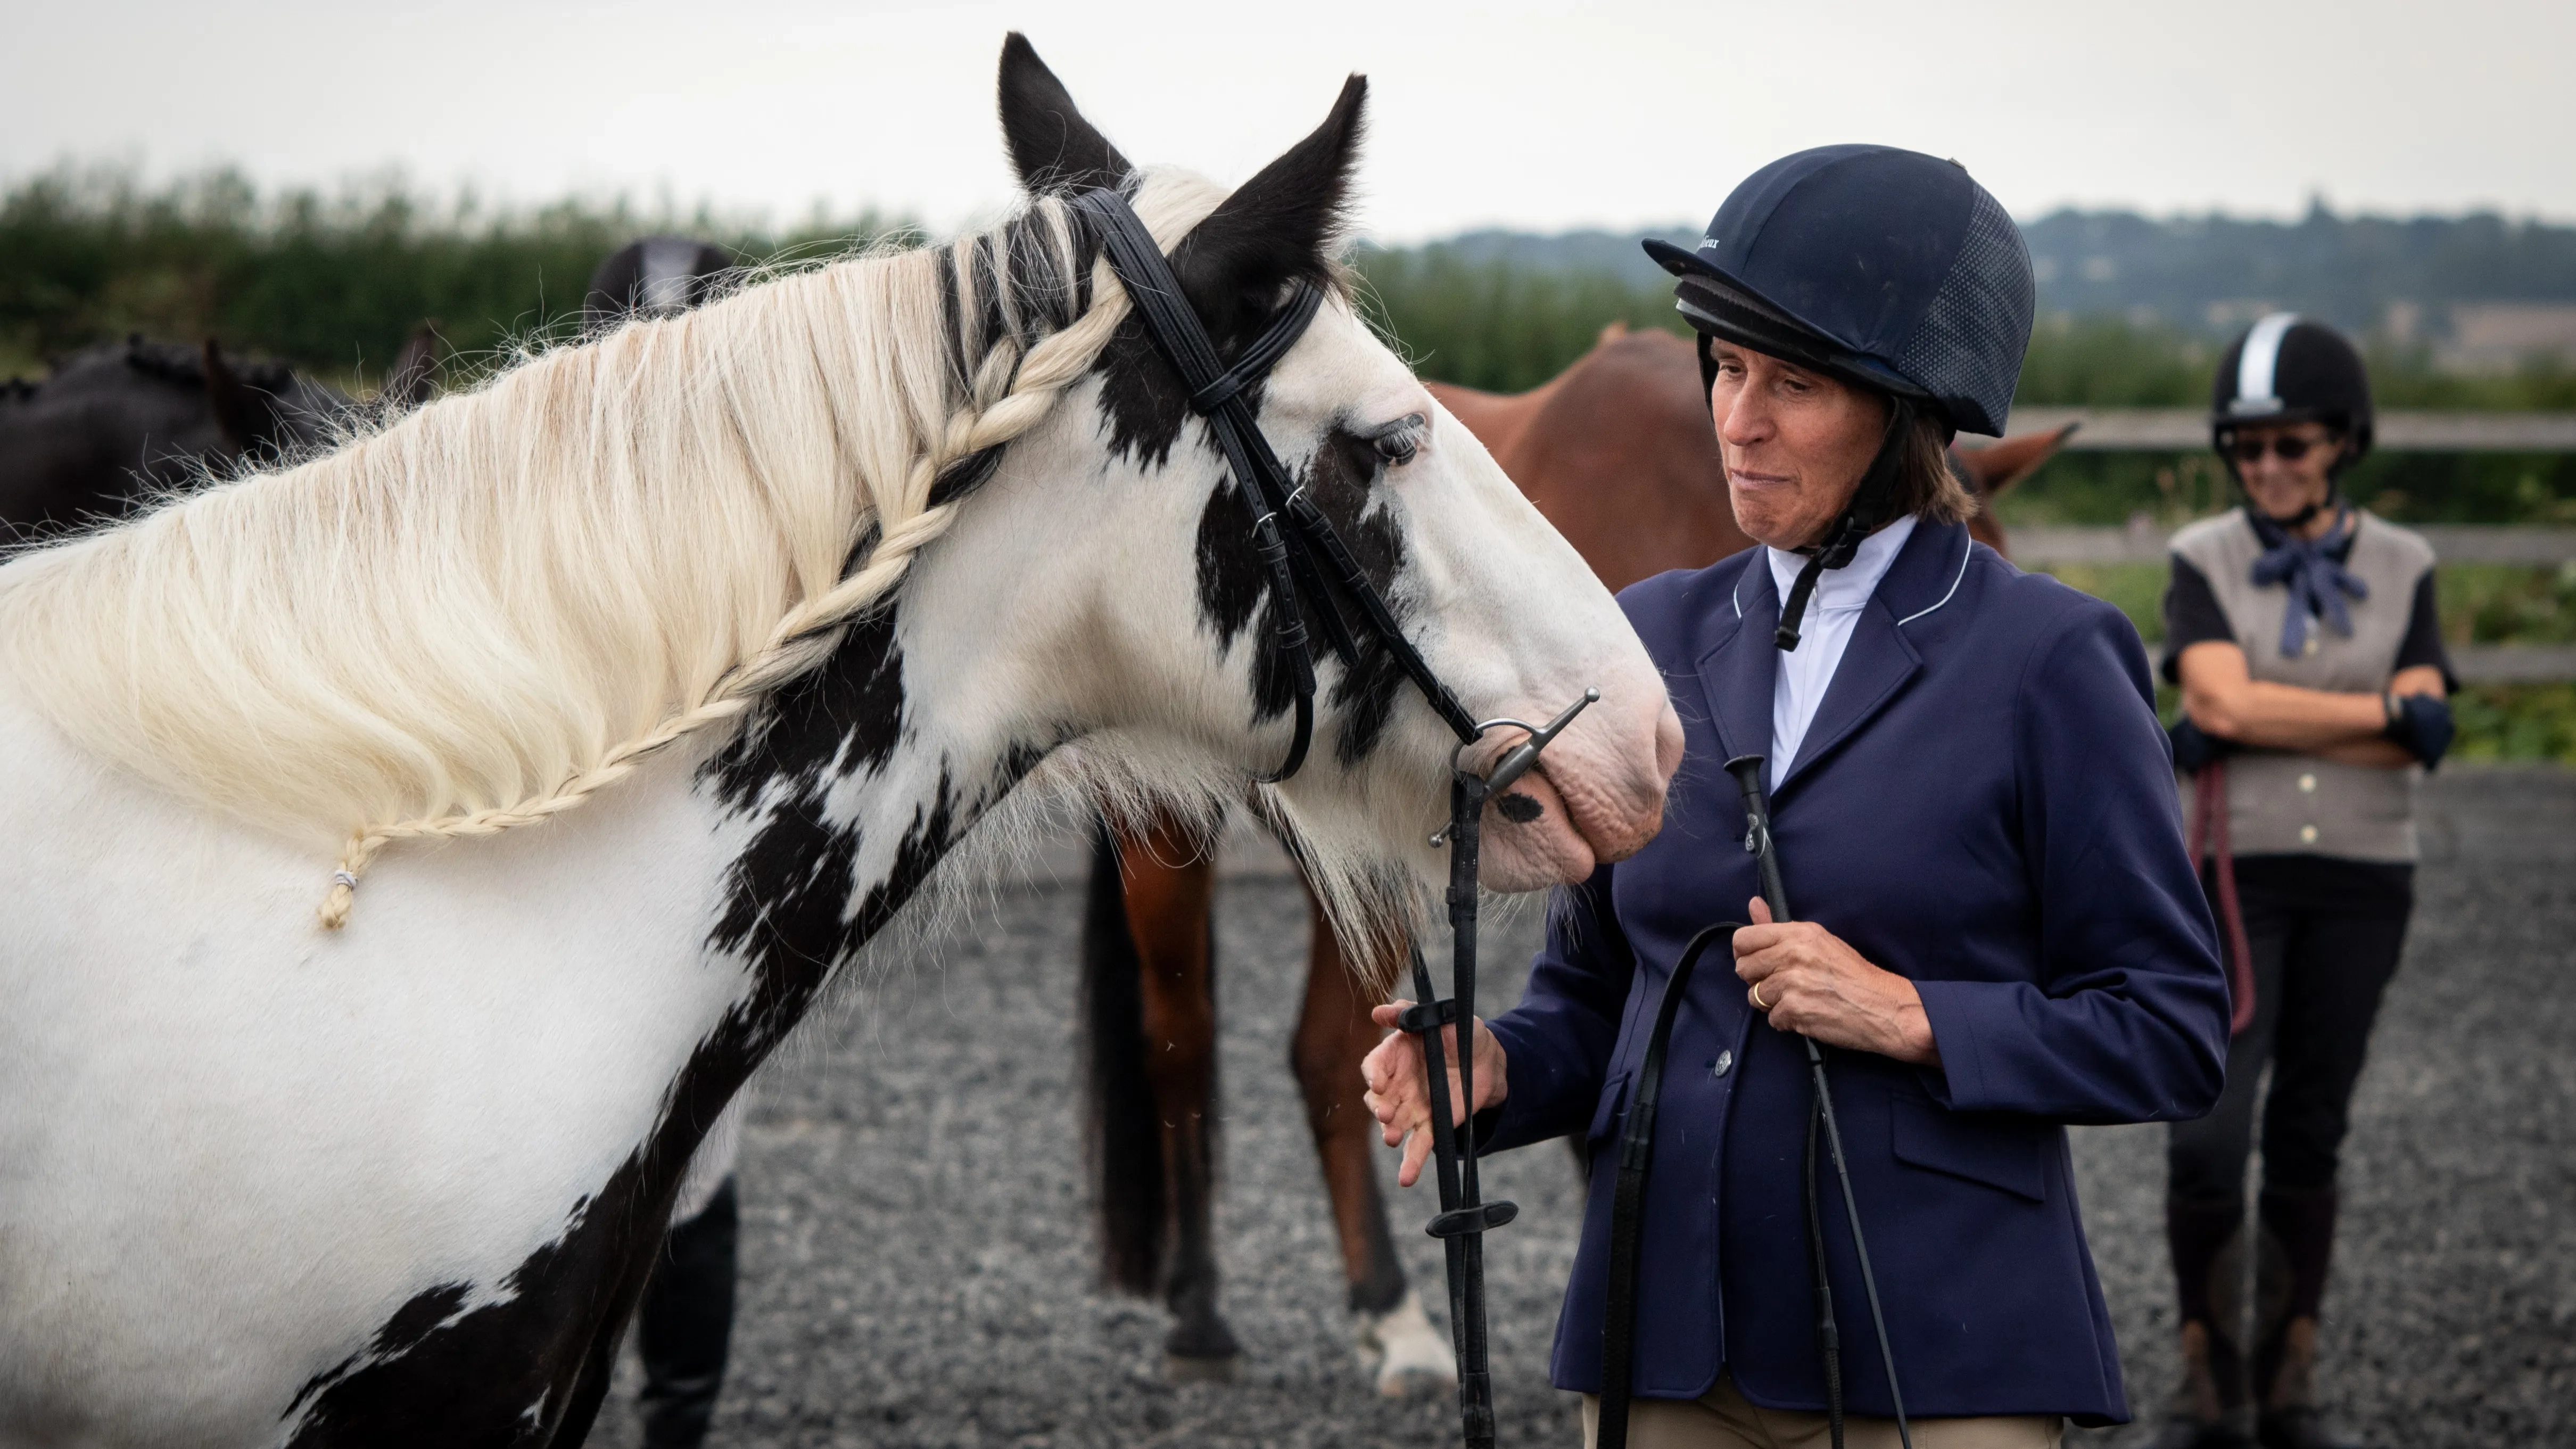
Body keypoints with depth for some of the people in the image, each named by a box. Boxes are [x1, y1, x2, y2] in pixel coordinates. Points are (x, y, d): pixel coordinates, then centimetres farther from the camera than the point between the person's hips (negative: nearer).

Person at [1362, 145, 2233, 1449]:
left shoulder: (2048, 666, -5)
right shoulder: (1656, 640, 9)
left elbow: (2172, 1034, -4)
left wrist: (1910, 1017, -16)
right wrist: (1497, 1067, -6)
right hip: (1668, 1338, 4)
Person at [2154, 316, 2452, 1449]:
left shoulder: (2401, 568, 5)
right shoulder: (2203, 561, 1)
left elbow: (2419, 747, -6)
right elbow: (2226, 701, -15)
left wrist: (2249, 730, -12)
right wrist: (2386, 713, -13)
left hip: (2360, 884, 2)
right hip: (2235, 876, -2)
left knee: (2309, 1134, 8)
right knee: (2208, 1133, -11)